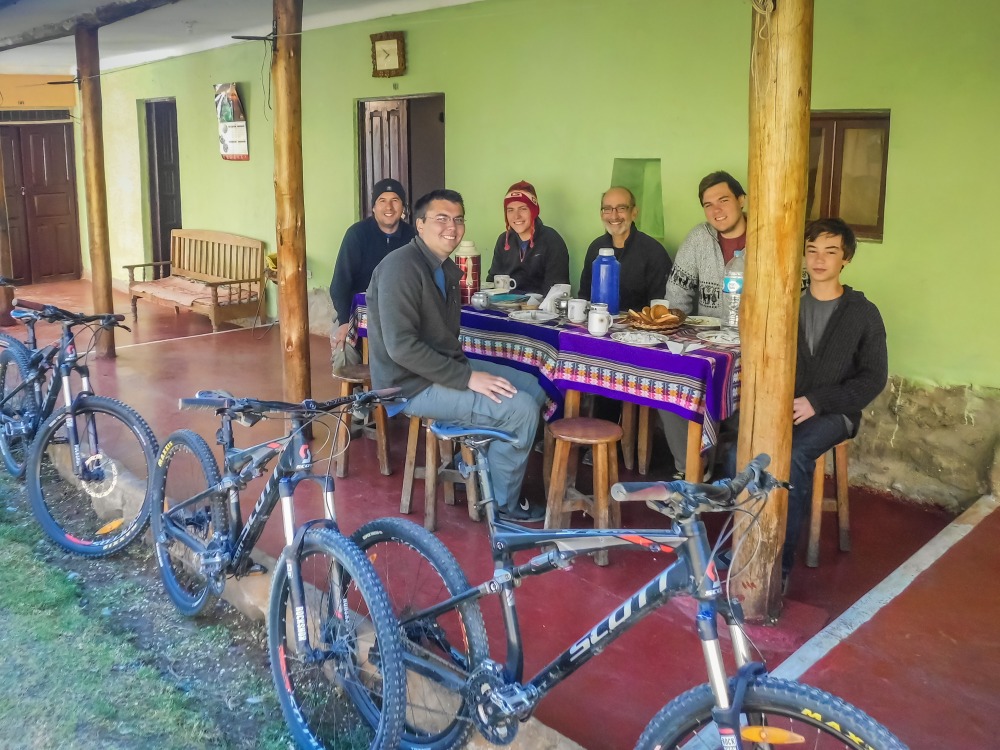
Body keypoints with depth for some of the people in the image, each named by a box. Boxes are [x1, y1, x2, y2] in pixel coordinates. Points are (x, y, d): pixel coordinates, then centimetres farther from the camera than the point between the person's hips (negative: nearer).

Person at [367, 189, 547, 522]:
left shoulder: (446, 268, 10)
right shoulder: (402, 268, -21)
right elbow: (401, 346, -27)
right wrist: (467, 377, -25)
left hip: (444, 367, 10)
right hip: (414, 385, -10)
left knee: (533, 390, 8)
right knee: (520, 409, -18)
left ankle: (487, 466, 21)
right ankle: (502, 503, 2)